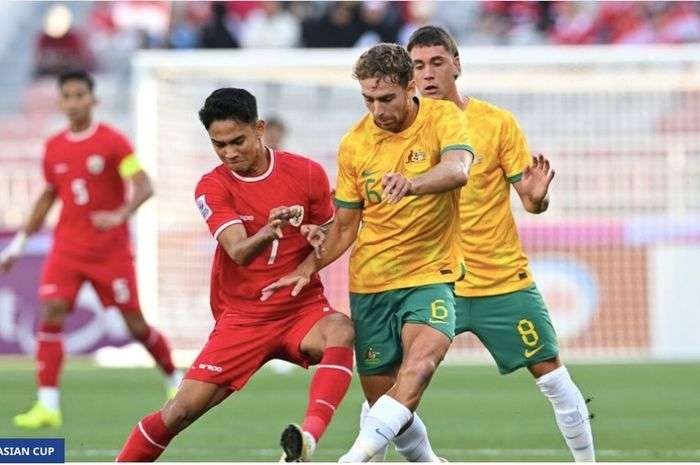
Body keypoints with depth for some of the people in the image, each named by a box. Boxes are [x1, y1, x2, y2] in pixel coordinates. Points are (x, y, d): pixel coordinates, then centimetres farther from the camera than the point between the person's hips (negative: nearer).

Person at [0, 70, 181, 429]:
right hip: (67, 247, 3)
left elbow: (144, 187, -15)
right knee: (51, 314, -16)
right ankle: (48, 405, -18)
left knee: (135, 324, 3)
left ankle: (174, 379, 31)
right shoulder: (54, 148, 6)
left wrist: (120, 216, -34)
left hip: (111, 248, -3)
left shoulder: (112, 142, -8)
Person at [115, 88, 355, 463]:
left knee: (342, 332, -35)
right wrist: (268, 233, -44)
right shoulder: (212, 187, -6)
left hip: (303, 310, 0)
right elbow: (239, 252, -21)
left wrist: (318, 236, -15)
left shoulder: (307, 173, -4)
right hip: (241, 319, 0)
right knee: (183, 410, -7)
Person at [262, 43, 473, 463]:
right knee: (383, 399, 4)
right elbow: (345, 227, 12)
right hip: (369, 285, 4)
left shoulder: (444, 118, -7)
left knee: (421, 360, -31)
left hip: (430, 275, -4)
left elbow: (458, 170, -29)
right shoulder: (354, 144, 2)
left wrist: (412, 183, -49)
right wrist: (310, 267, -4)